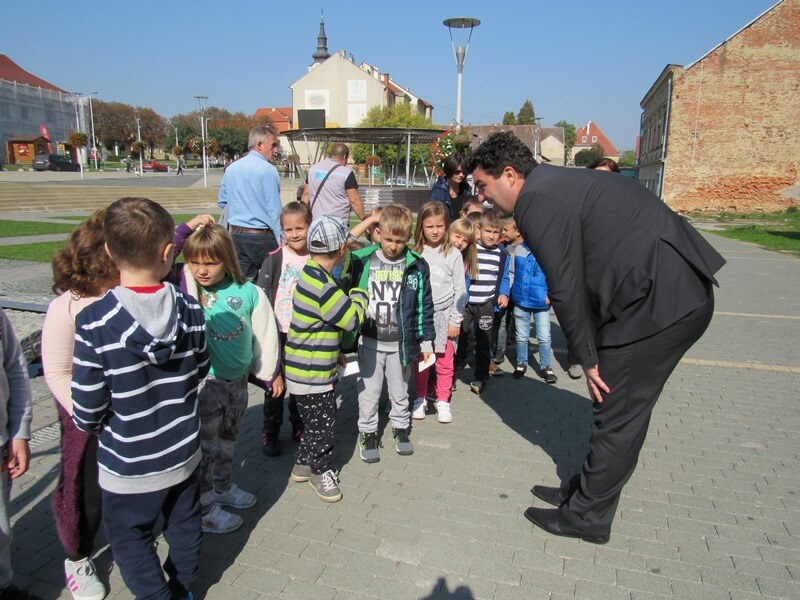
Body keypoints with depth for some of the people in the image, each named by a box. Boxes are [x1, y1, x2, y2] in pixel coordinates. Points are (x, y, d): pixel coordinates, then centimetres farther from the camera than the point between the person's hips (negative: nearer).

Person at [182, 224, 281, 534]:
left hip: (238, 380, 4)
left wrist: (272, 373, 8)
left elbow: (265, 332, 2)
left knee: (228, 439, 25)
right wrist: (187, 230, -32)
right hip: (204, 383, -4)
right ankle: (204, 509, 29)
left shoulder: (248, 292, -8)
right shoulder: (185, 287, -14)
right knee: (205, 447, 9)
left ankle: (223, 488, 49)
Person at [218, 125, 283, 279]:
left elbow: (222, 202, 19)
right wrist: (281, 242, -12)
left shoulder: (231, 169, 10)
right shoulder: (268, 170, -11)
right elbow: (274, 210, -14)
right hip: (261, 236, -6)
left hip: (236, 234, 7)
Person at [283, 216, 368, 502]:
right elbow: (352, 319, -20)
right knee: (322, 422, 6)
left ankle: (303, 464, 37)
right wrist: (359, 293, -3)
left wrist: (336, 352, 23)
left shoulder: (312, 275, 6)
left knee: (316, 419, 21)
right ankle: (320, 470, 26)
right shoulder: (322, 285, -27)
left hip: (313, 368, 10)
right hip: (311, 372, -10)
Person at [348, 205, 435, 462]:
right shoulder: (361, 261, -7)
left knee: (399, 391, 17)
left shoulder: (417, 266, -5)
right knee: (369, 391, 11)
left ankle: (401, 427, 38)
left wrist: (426, 340, 2)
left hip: (401, 342, 0)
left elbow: (424, 306, 1)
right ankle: (368, 433, 29)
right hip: (369, 341, 0)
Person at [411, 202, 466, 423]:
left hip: (444, 315, -1)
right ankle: (421, 398, 26)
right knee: (420, 360, 9)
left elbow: (460, 290, -2)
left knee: (445, 362, 6)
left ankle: (442, 401, 22)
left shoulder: (453, 254, -3)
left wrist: (456, 321, -4)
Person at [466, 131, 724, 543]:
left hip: (661, 301, -10)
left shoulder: (538, 201, -15)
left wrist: (588, 358, -5)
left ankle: (587, 517, 18)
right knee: (622, 407, 18)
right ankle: (588, 491, 33)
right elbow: (575, 279, 15)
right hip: (680, 292, 10)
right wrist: (592, 353, 15)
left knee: (618, 416, 2)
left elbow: (566, 289, -16)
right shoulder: (555, 182, 16)